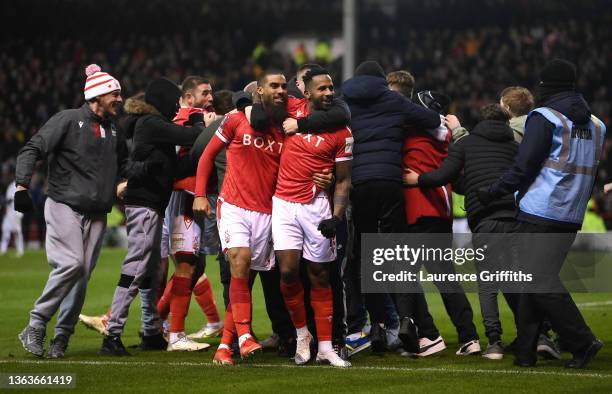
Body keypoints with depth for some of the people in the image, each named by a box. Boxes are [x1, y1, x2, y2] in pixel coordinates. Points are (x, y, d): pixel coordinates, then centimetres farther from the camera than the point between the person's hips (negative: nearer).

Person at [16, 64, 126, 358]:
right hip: (64, 205, -6)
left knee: (82, 275, -2)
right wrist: (22, 185, -19)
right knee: (71, 263, -22)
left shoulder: (113, 129, 17)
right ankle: (36, 326, -13)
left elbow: (124, 163, 37)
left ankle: (61, 338, 6)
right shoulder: (68, 120, -4)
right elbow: (32, 149, -9)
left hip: (96, 214, 6)